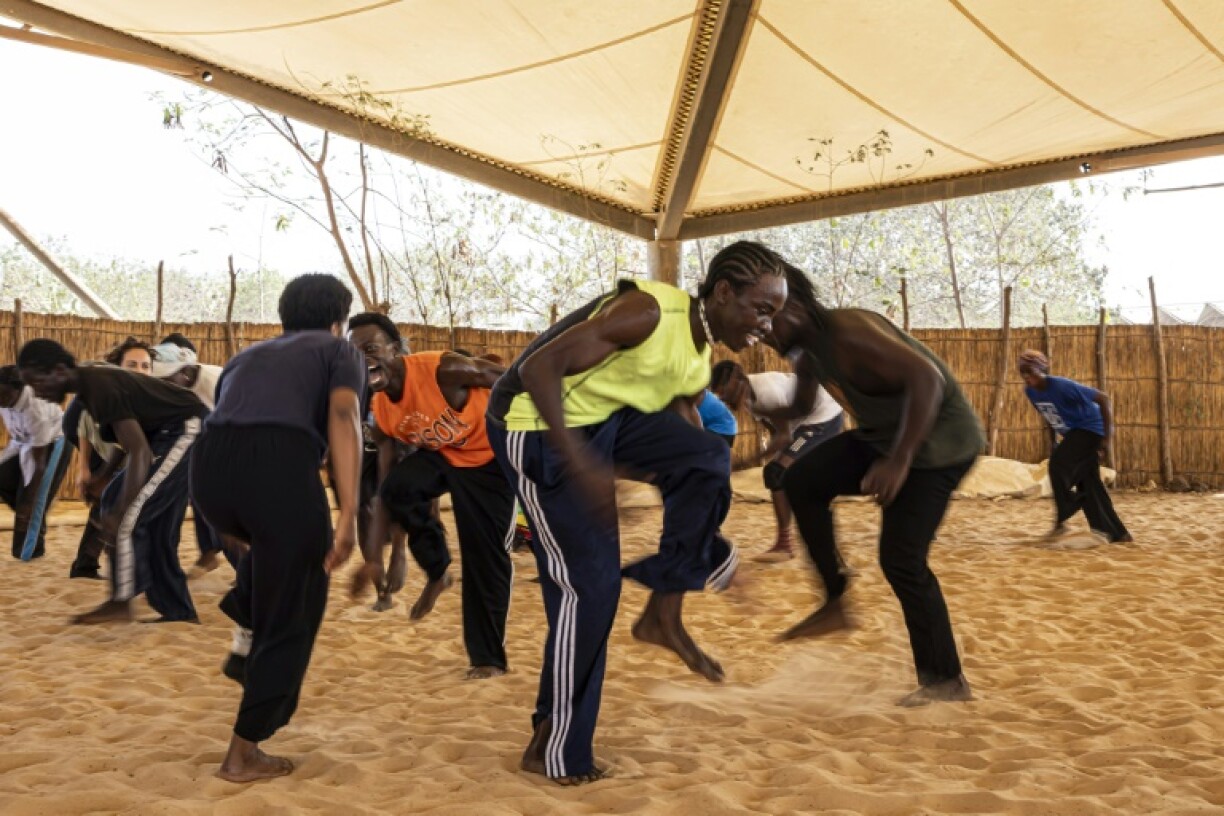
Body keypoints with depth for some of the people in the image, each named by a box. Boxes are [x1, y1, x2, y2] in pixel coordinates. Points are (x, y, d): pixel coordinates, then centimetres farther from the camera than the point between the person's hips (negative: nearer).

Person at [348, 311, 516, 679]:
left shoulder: (442, 369, -32)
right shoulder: (381, 414, -12)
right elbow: (385, 492, -6)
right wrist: (373, 556, -10)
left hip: (492, 455, -5)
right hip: (442, 455, 5)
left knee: (485, 553, -6)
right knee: (399, 486, -25)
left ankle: (488, 656, 10)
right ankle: (437, 572, -1)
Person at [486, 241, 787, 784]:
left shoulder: (701, 355, 3)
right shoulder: (649, 312, -24)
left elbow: (684, 427, 13)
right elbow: (538, 368, -30)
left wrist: (706, 546, 8)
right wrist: (581, 464, -39)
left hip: (606, 418, 7)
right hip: (538, 424, -7)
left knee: (709, 460, -15)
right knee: (590, 580, -9)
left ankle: (664, 613, -2)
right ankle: (555, 750, 8)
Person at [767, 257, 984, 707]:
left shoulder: (847, 333, -27)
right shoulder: (808, 351, 2)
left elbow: (926, 376, -37)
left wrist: (898, 461, -39)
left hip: (938, 441, -9)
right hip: (886, 436, 9)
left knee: (901, 560, -11)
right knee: (801, 481, -2)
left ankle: (946, 681, 3)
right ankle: (835, 602, 4)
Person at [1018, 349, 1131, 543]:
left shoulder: (1062, 386, -28)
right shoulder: (1030, 391, -5)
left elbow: (1102, 398, -23)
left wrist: (1108, 436, -25)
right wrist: (1053, 443, 13)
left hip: (1090, 428, -8)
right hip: (1071, 434, 8)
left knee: (1059, 464, -22)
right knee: (1087, 481, 6)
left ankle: (1061, 521, -12)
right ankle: (1117, 533, 14)